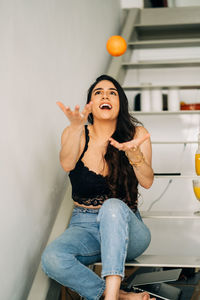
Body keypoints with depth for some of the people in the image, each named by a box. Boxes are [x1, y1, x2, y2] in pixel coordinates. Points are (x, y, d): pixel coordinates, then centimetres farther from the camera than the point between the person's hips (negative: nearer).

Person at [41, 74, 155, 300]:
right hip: (84, 226, 1)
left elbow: (147, 182, -13)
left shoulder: (136, 134, 1)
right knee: (51, 258, -31)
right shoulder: (76, 134, 1)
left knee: (114, 206, -37)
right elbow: (67, 164, -21)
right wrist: (76, 126, -38)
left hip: (126, 227, -1)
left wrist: (133, 152, -34)